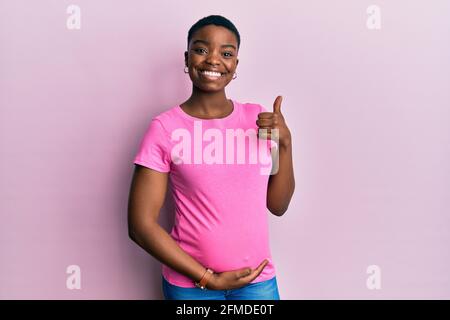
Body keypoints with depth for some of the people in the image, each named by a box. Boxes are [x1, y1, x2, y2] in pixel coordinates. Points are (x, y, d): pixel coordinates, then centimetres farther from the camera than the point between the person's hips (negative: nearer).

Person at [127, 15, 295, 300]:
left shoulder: (257, 117, -2)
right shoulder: (165, 128, -12)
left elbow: (278, 205, 1)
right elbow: (141, 224, -10)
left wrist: (285, 143, -12)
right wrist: (207, 278, -10)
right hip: (189, 283, -2)